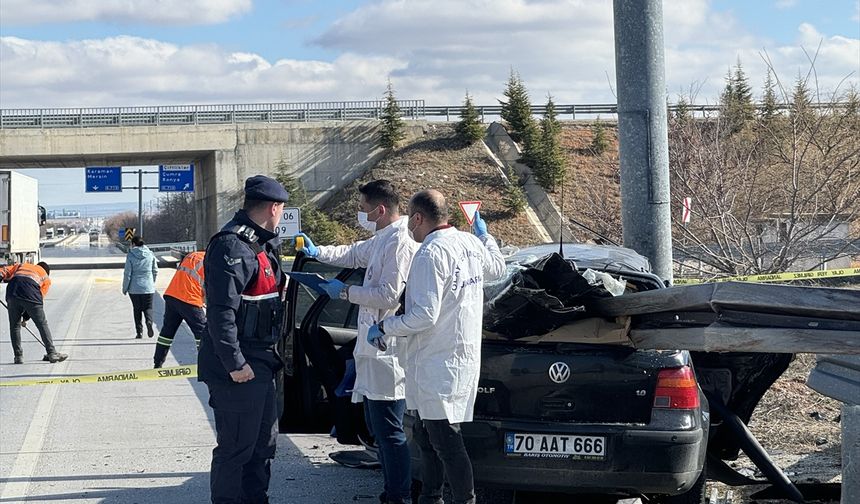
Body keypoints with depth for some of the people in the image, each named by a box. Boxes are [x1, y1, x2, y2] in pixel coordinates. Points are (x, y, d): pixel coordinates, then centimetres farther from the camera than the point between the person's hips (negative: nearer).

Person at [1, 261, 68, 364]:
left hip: (12, 293, 2)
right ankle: (52, 353, 9)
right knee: (42, 324, 9)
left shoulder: (21, 265, 35)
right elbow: (40, 297, 18)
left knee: (14, 326, 15)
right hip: (31, 295, -2)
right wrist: (25, 317, 18)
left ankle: (18, 356, 15)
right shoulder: (46, 279, 27)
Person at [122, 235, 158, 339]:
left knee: (137, 309, 10)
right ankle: (149, 321, -20)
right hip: (148, 287, 1)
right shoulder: (150, 254, 1)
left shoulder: (131, 256, -8)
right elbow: (155, 271, 7)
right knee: (148, 307, 10)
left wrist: (125, 288, 2)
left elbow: (127, 273, -8)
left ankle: (139, 331, 8)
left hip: (134, 288, -1)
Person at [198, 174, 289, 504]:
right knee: (236, 448, -3)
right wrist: (235, 364, -24)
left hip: (259, 364, 11)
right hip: (239, 370, -11)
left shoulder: (259, 243, 15)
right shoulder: (232, 246, -19)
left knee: (263, 441, 20)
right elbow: (221, 310, -25)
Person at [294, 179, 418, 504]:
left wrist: (346, 292, -12)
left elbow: (389, 295, -23)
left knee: (389, 431, -7)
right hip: (375, 346, 11)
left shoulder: (400, 243, -18)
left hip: (388, 351, -11)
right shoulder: (382, 240, 15)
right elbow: (355, 254, 36)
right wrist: (317, 253, 41)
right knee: (377, 425, 18)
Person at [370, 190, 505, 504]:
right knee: (426, 436, 19)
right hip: (465, 357, 10)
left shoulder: (431, 254, -19)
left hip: (439, 363, -10)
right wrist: (484, 234, 44)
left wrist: (384, 328, -10)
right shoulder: (471, 243, 8)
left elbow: (424, 315, -23)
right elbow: (497, 269, 30)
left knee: (445, 441, -8)